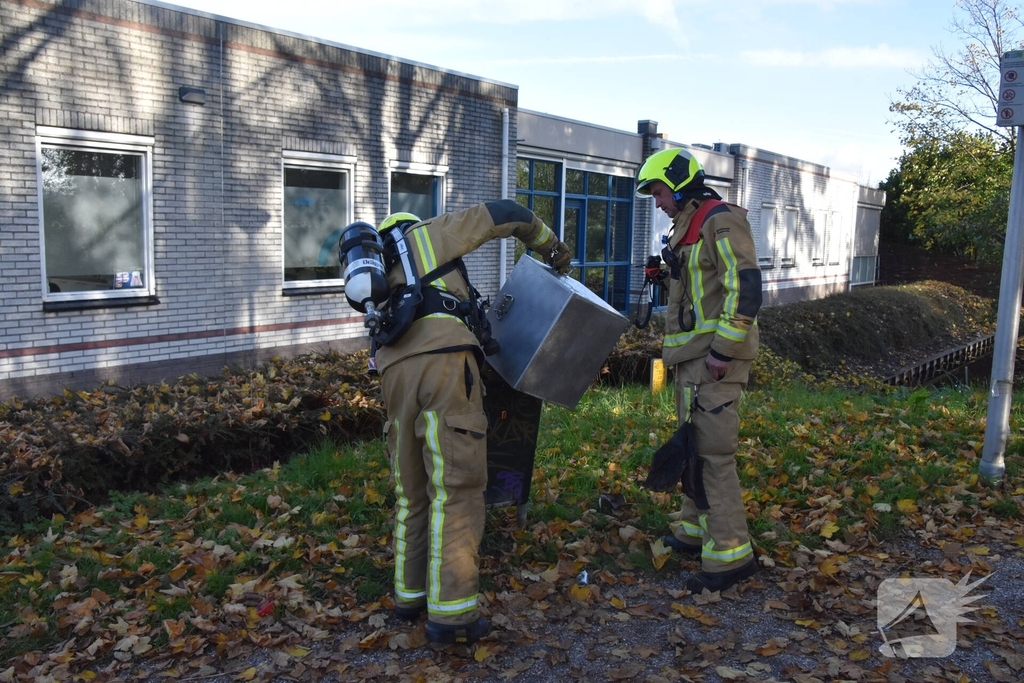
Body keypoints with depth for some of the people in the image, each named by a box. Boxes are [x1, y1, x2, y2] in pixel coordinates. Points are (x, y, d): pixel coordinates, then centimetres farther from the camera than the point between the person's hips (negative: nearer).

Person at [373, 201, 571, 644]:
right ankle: (452, 613, -2)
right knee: (456, 490, -3)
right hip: (443, 360, -6)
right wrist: (548, 244, 33)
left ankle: (410, 595, 26)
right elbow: (505, 214, 18)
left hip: (396, 370, 6)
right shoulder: (427, 233, 20)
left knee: (412, 492, 17)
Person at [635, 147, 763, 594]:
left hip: (715, 358, -10)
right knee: (693, 446, 16)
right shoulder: (687, 227, 21)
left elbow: (746, 286, -21)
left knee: (713, 451, -10)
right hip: (692, 357, 10)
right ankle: (696, 530, 29)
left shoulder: (721, 221, -11)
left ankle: (730, 554, -4)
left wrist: (723, 350, -23)